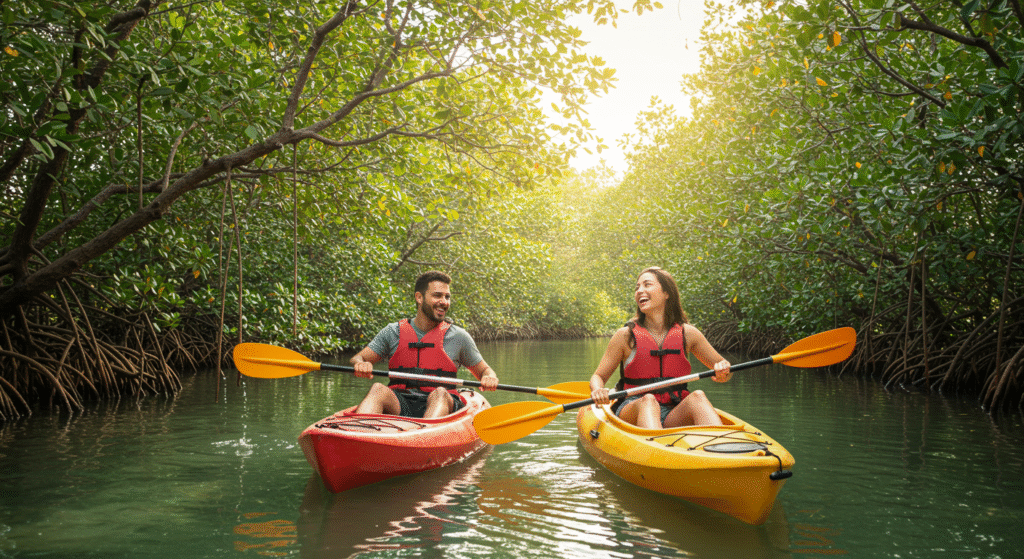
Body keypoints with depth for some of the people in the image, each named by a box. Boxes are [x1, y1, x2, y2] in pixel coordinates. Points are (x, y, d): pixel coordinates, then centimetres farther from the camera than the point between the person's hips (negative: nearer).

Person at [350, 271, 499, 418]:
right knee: (378, 390, -30)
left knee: (439, 394, -34)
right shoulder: (393, 332, 12)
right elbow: (355, 359, 11)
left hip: (441, 406, -1)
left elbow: (484, 370, 20)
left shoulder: (458, 337, 12)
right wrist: (360, 364, -15)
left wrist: (489, 378, -6)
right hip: (397, 405, 1)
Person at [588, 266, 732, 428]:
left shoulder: (687, 333, 8)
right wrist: (598, 391, -17)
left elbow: (721, 366, 18)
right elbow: (598, 376, 7)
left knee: (697, 397, -28)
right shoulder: (625, 335, 3)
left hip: (674, 415, 2)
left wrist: (723, 371, -8)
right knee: (648, 400, -35)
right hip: (633, 412, -2)